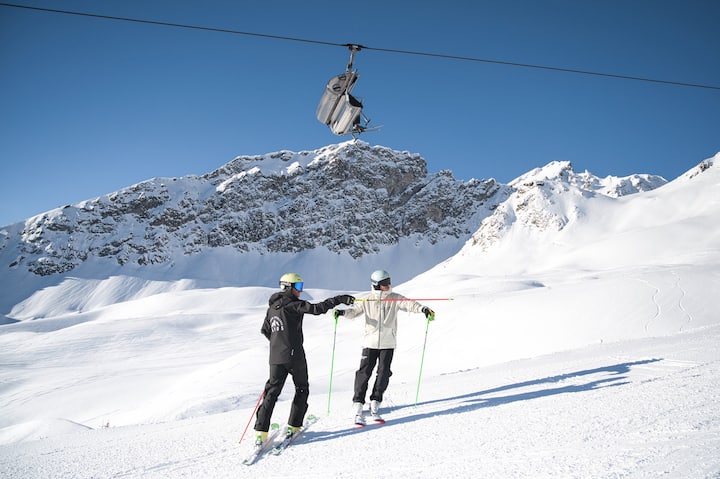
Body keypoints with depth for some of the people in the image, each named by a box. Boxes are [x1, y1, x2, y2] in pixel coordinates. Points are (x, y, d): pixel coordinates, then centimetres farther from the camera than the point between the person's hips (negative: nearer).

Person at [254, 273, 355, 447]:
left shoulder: (272, 308, 14)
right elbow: (317, 308, -21)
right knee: (302, 389, 13)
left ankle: (261, 431, -3)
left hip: (276, 357, 6)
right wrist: (339, 299, -18)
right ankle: (293, 426, 14)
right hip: (294, 355, -6)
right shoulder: (294, 305, -8)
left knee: (272, 392, 7)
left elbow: (265, 331, 23)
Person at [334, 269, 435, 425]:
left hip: (388, 343, 1)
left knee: (384, 374, 0)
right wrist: (342, 312, -17)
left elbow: (408, 304, -10)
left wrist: (422, 309, -28)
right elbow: (354, 311, 4)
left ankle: (375, 405, 16)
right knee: (364, 373, -5)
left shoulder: (395, 298, 3)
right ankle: (358, 406, 2)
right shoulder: (367, 300, 3)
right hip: (370, 343, -1)